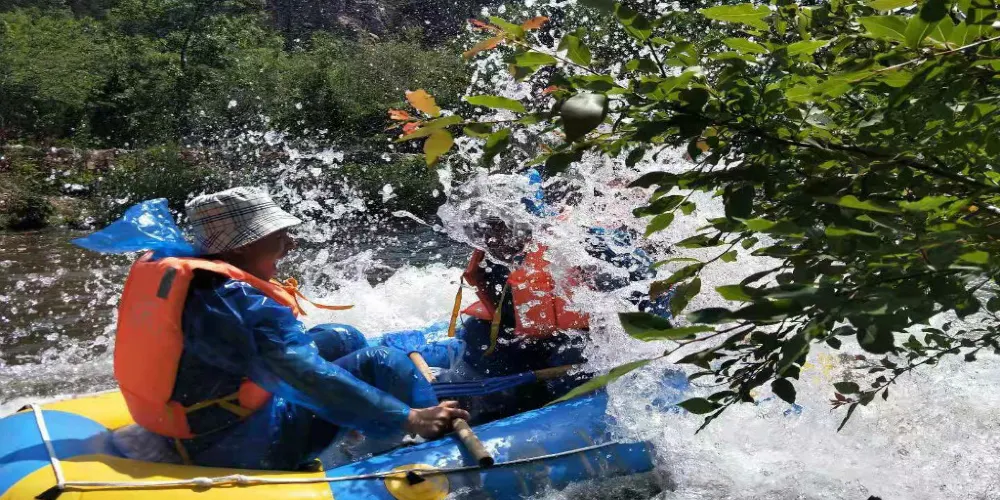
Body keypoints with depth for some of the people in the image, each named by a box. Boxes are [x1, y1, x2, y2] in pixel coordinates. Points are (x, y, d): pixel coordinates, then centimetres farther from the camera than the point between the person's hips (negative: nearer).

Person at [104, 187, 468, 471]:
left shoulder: (175, 270, 2)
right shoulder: (238, 302, -26)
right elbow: (310, 380, -32)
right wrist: (409, 419, -31)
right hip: (237, 449, -10)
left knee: (345, 340, 13)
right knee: (380, 364, -15)